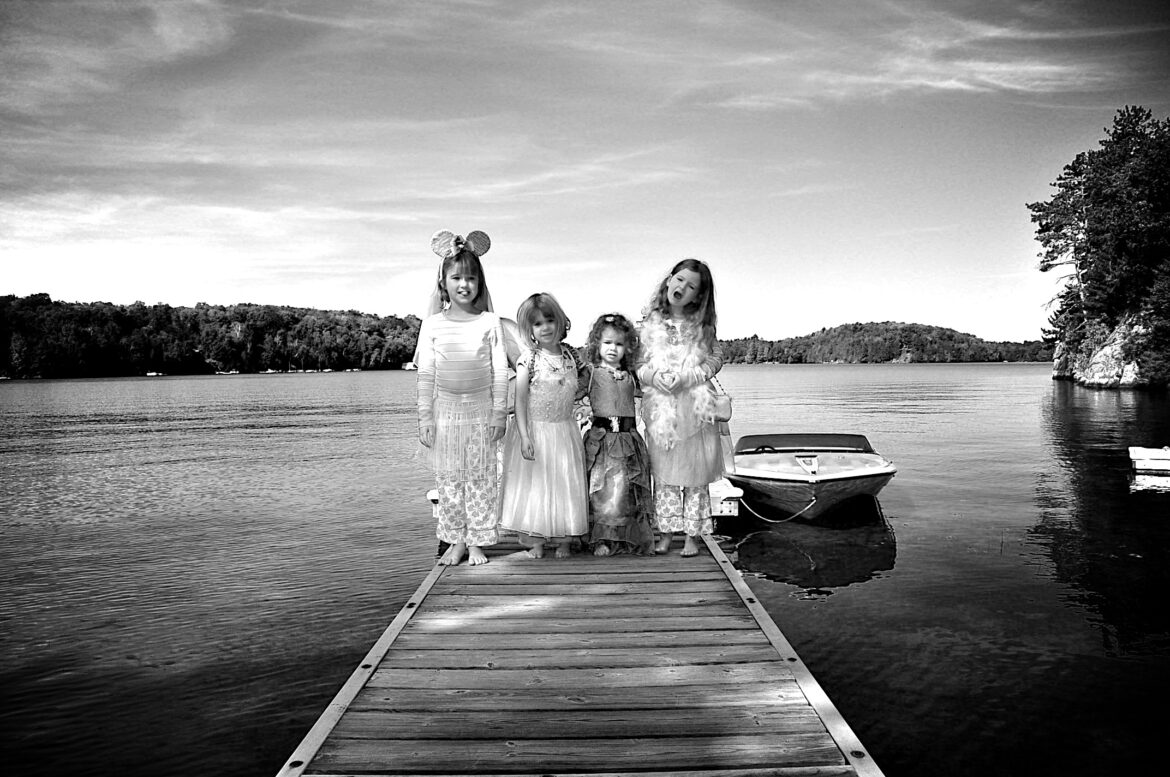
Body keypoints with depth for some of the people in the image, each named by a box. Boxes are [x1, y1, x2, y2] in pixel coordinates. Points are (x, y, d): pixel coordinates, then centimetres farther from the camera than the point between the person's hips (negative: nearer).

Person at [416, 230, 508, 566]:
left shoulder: (489, 322, -1)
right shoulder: (432, 324, 1)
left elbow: (500, 371, 0)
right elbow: (425, 374, 3)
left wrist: (499, 412, -3)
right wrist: (425, 416, -1)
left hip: (481, 410, -1)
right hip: (445, 410, 1)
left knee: (480, 476, 4)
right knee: (448, 478, 6)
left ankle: (476, 542, 15)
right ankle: (456, 541, 18)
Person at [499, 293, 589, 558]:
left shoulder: (570, 355, 2)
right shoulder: (529, 358, -11)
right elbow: (520, 400, -14)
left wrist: (581, 390, -1)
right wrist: (524, 436, -20)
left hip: (565, 431, 4)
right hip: (535, 430, -4)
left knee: (566, 484, 8)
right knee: (534, 485, 4)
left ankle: (564, 538, 22)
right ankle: (535, 541, 18)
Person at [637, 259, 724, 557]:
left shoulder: (702, 325, 0)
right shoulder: (650, 321, 2)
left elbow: (715, 360, 2)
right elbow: (639, 363, 6)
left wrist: (685, 377, -12)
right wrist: (653, 376, -15)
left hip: (694, 409, -1)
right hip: (659, 410, 1)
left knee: (695, 475, 6)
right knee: (663, 475, 9)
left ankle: (692, 535, 18)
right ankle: (666, 532, 21)